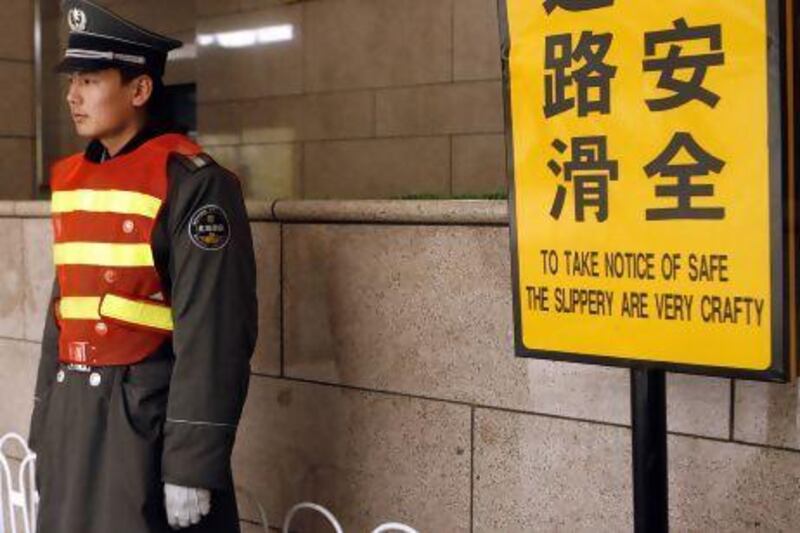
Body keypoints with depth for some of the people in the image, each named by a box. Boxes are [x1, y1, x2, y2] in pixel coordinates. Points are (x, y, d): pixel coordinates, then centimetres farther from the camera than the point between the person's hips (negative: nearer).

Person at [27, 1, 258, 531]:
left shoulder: (191, 181, -14)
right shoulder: (70, 178, 10)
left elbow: (214, 333, -17)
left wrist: (192, 466, -18)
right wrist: (45, 429, 16)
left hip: (150, 419, -7)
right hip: (72, 415, 7)